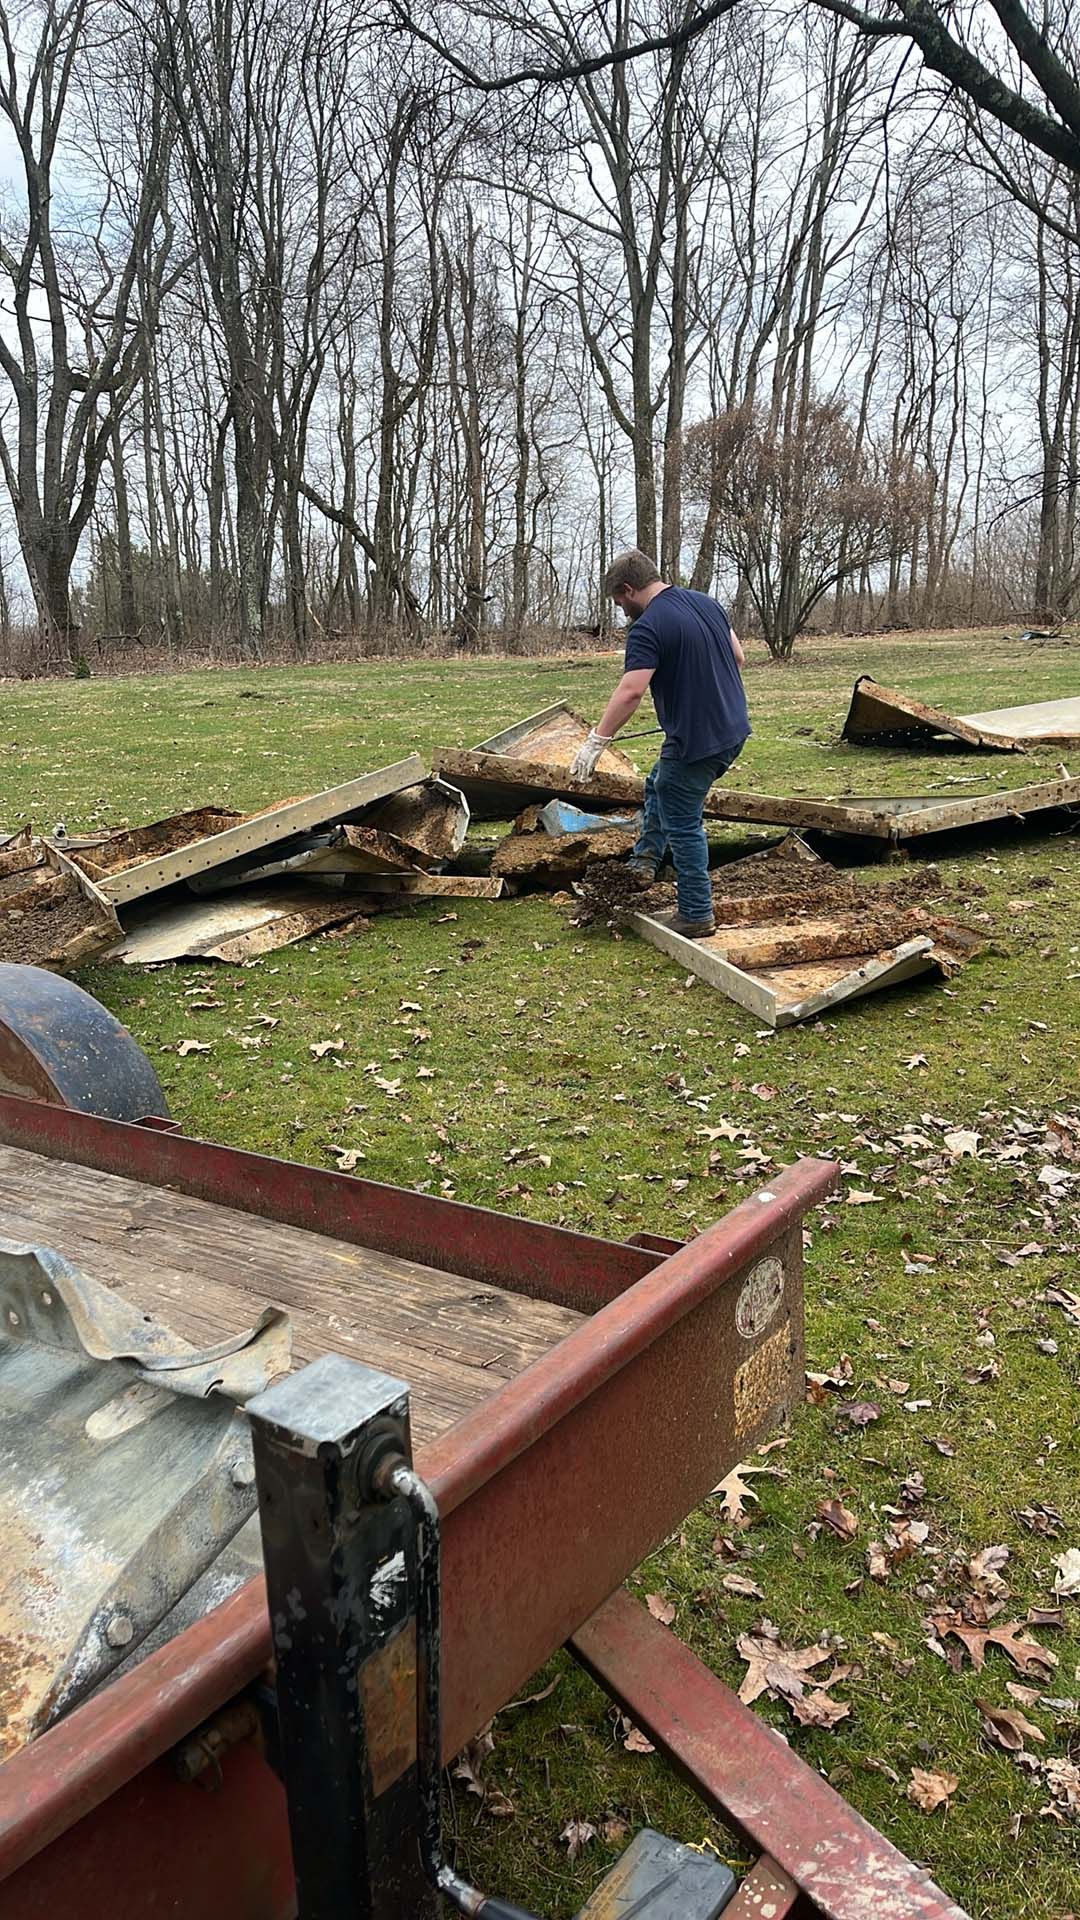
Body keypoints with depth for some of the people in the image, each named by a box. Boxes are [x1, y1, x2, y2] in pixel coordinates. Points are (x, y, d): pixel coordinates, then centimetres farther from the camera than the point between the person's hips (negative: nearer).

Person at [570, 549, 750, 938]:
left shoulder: (648, 628, -18)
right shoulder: (706, 602, 8)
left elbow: (630, 692, -28)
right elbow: (738, 656, 16)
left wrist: (596, 742, -24)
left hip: (695, 741, -9)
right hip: (733, 730, 9)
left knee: (683, 825, 4)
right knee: (659, 788, 27)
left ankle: (697, 916, 12)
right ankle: (644, 863, 33)